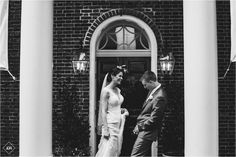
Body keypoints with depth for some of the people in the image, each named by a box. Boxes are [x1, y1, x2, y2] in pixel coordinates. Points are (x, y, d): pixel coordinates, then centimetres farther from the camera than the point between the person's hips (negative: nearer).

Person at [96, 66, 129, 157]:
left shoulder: (118, 90, 11)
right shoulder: (106, 91, -12)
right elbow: (103, 111, -15)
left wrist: (123, 111, 6)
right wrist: (105, 129, -18)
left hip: (119, 123, 8)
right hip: (110, 123, -8)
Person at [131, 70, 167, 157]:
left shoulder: (159, 97, -21)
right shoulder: (152, 91, 10)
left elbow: (153, 119, -19)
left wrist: (140, 127, -9)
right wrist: (139, 124, 8)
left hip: (147, 132, -10)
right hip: (145, 130, 10)